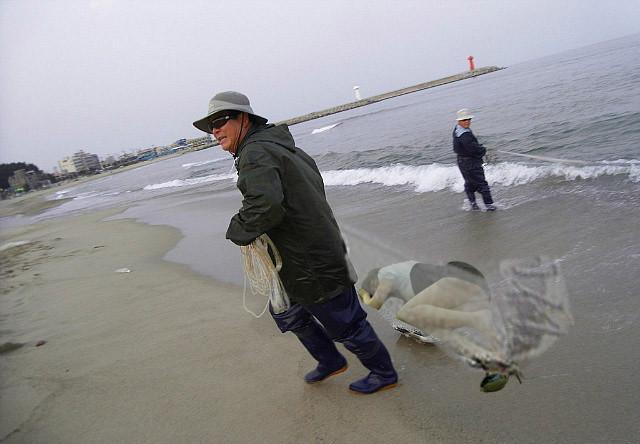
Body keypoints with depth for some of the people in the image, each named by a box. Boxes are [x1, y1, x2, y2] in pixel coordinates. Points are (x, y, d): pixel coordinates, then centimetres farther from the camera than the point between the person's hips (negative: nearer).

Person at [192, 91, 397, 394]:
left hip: (314, 265, -11)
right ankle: (330, 362, 45)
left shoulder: (256, 153, -20)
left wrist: (237, 230, -19)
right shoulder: (280, 147, 12)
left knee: (344, 324, 8)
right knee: (287, 313, 26)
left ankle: (384, 373, 31)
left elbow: (265, 206, -39)